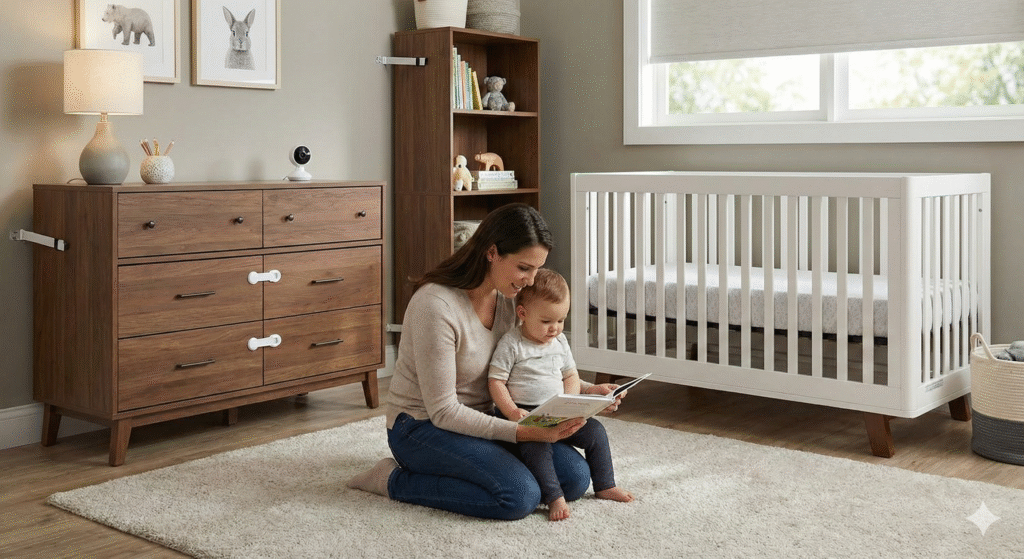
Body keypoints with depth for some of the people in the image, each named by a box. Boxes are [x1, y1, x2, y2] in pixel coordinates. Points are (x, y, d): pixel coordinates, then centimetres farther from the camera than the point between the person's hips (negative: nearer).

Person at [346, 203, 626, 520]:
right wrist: (523, 432, -29)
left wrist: (586, 390, -5)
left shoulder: (507, 295, -3)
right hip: (423, 427, -8)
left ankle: (459, 466, 10)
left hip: (479, 419, 8)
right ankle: (396, 480, -8)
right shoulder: (436, 305, -27)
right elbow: (443, 411, -24)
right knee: (520, 497, -27)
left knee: (575, 477, -6)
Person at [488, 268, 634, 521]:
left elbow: (571, 376, 16)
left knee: (595, 430, -3)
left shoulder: (560, 341, 10)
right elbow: (496, 381, -11)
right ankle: (555, 498, -31)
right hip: (525, 414, -6)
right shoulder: (511, 344, -9)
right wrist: (512, 412, -23)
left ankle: (605, 486, 10)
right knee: (535, 444, -33)